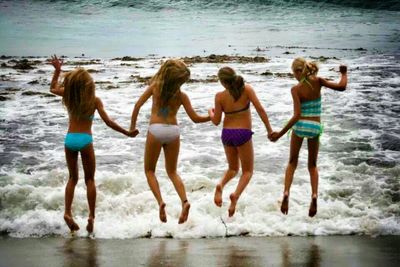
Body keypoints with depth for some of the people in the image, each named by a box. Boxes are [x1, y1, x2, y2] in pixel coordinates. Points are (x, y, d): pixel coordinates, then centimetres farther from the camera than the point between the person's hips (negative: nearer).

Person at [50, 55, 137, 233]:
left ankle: (67, 212, 3)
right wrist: (127, 133, -3)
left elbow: (53, 88, 23)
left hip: (70, 139, 3)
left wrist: (57, 70, 28)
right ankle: (91, 216, 1)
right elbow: (108, 122, -8)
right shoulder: (94, 100, -5)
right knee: (89, 179, 8)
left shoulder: (69, 95, 3)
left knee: (72, 177, 16)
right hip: (85, 139, -3)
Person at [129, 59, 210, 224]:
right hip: (173, 131, 2)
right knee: (172, 172, 17)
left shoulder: (155, 86, -1)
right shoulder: (181, 95, 0)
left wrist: (132, 126, 10)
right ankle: (184, 201, -6)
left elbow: (138, 105, -2)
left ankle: (160, 201, -7)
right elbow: (195, 119, 2)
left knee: (149, 170, 14)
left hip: (155, 130, -2)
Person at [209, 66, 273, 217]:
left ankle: (220, 185, -7)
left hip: (227, 133, 2)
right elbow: (260, 109, -13)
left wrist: (211, 113, 21)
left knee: (233, 169, 24)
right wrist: (269, 128, -6)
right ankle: (236, 195, -15)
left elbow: (216, 121, -1)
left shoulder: (220, 96, -6)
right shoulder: (247, 89, -8)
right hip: (243, 133, -2)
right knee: (247, 171, 12)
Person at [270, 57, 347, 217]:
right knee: (312, 165, 17)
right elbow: (341, 87, -7)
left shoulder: (296, 89, -11)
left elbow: (297, 115, -19)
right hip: (315, 127, 2)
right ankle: (314, 195, -4)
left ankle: (286, 193, 0)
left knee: (292, 162, 17)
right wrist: (344, 74, 12)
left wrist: (281, 133, -17)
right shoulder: (317, 81, -6)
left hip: (299, 126, -2)